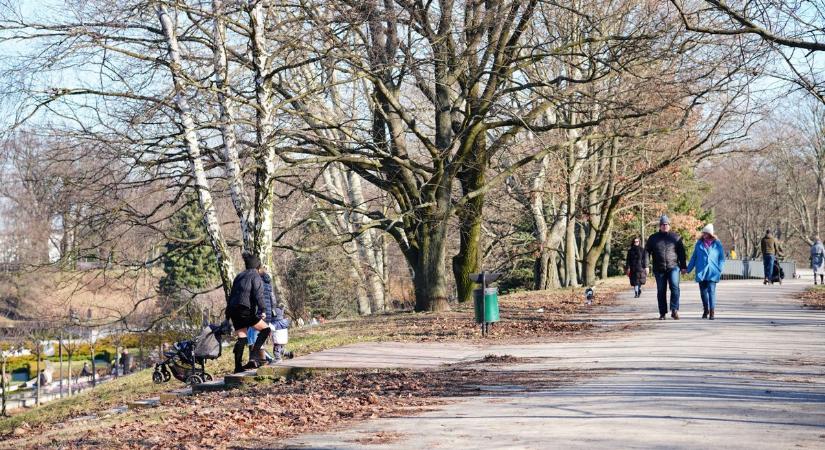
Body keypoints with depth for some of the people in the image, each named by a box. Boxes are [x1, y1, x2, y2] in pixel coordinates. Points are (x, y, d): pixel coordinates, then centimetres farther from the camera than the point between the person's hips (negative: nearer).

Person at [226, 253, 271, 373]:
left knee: (241, 338, 10)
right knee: (265, 329, 1)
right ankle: (253, 356, -12)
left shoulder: (239, 277, 21)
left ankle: (238, 367, 7)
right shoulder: (256, 277, -1)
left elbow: (231, 295, 23)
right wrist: (262, 310, -14)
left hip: (234, 310, 7)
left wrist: (228, 314, 26)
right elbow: (258, 295, -13)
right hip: (246, 311, -7)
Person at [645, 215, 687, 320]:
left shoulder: (676, 237, 8)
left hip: (673, 267, -1)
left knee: (675, 287, -18)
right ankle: (662, 313, 12)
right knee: (661, 291, 5)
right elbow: (646, 252, 9)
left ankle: (674, 310, -18)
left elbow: (681, 253, 11)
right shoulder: (653, 238, 9)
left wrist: (683, 266, 7)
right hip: (659, 269, 1)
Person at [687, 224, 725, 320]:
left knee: (711, 291, -13)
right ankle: (705, 310, 26)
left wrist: (719, 269, -4)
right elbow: (694, 257, 12)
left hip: (712, 273, -3)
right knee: (703, 292, 7)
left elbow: (722, 258, 7)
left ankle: (712, 312, -12)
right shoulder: (699, 243, 8)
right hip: (701, 272, 3)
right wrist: (688, 269, 11)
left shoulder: (717, 244, 3)